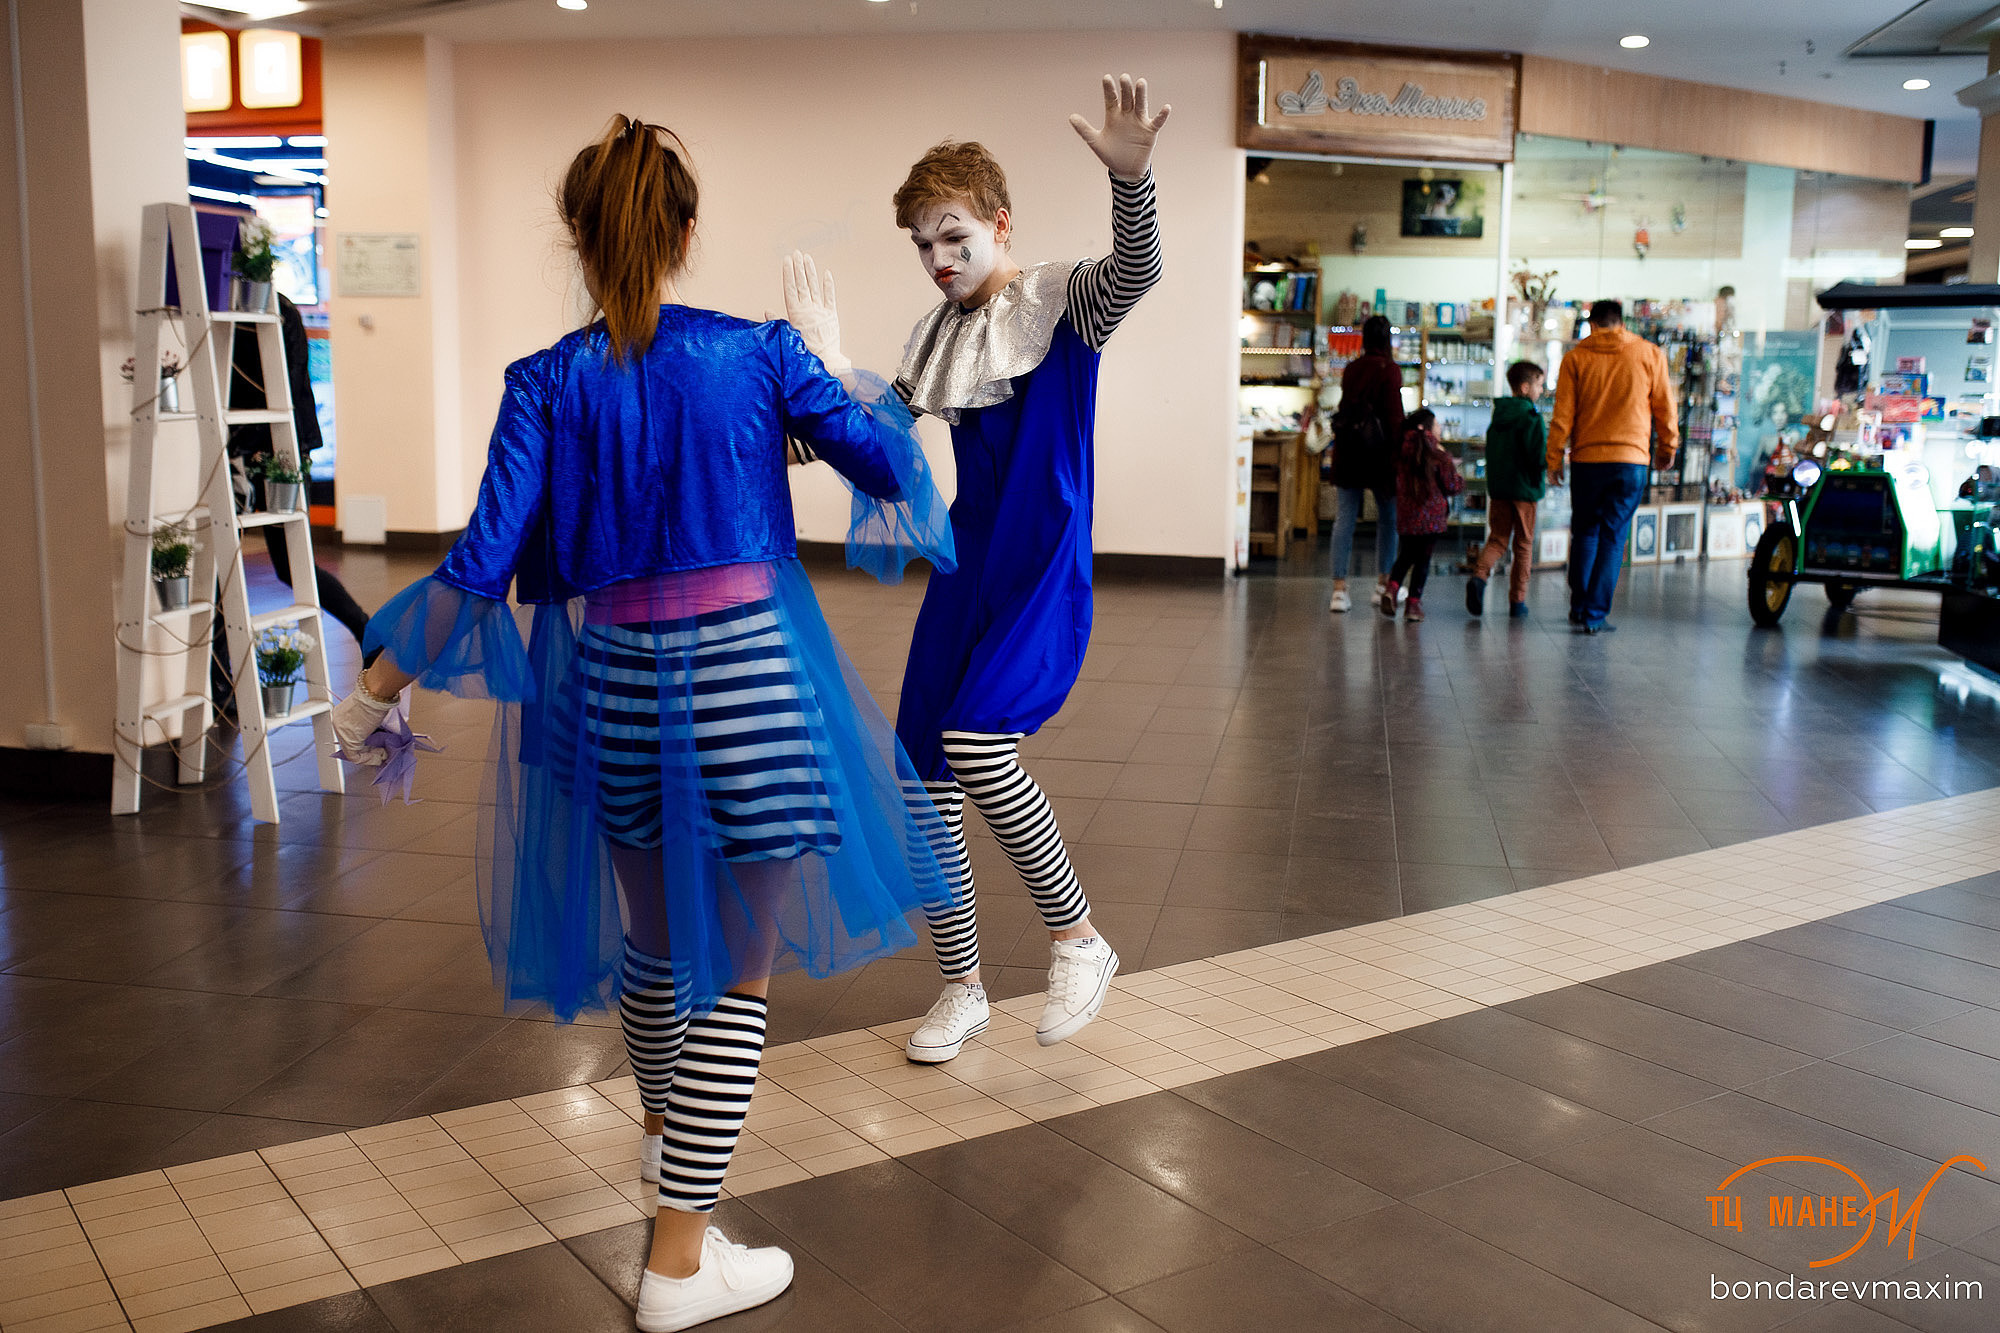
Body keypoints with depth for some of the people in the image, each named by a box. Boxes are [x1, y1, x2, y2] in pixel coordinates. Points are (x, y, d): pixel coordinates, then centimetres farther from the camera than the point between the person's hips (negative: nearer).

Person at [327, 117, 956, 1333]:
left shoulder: (547, 382, -4)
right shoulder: (760, 355, -6)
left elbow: (484, 563, -8)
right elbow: (894, 467, 1)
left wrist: (377, 690, 2)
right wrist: (833, 358, 16)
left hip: (615, 685, 3)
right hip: (747, 675, -2)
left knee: (653, 932, 26)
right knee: (737, 970, 7)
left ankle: (669, 1133, 50)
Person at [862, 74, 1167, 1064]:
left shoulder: (1064, 299, -7)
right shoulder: (937, 334, 12)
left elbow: (1137, 269, -27)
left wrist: (1130, 176, -45)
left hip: (1043, 575, -7)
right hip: (965, 573, 7)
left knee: (974, 740, -26)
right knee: (927, 777, 5)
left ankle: (1079, 940, -4)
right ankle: (961, 988, 23)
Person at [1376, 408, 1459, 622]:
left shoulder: (1402, 454, 4)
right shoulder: (1439, 456, -9)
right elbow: (1452, 486, -7)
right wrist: (1460, 478, 16)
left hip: (1406, 516, 4)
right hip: (1431, 517, -4)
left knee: (1405, 556, 17)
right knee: (1423, 559, 4)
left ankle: (1391, 588, -7)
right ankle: (1414, 604, 3)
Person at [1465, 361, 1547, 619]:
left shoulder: (1497, 416, 9)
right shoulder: (1531, 418, -12)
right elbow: (1539, 456, -19)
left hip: (1497, 489, 5)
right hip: (1524, 489, -5)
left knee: (1497, 539, 9)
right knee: (1523, 545, 5)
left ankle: (1479, 575, -19)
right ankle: (1517, 601, 8)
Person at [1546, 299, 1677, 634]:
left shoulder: (1575, 357, 2)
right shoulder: (1649, 354, 4)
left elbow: (1562, 415, 1)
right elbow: (1664, 407, 8)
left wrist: (1554, 459, 7)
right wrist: (1667, 447, 21)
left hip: (1586, 459, 1)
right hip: (1632, 459, -1)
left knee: (1584, 533, 15)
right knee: (1613, 537, 3)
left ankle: (1579, 608, 16)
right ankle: (1595, 615, -2)